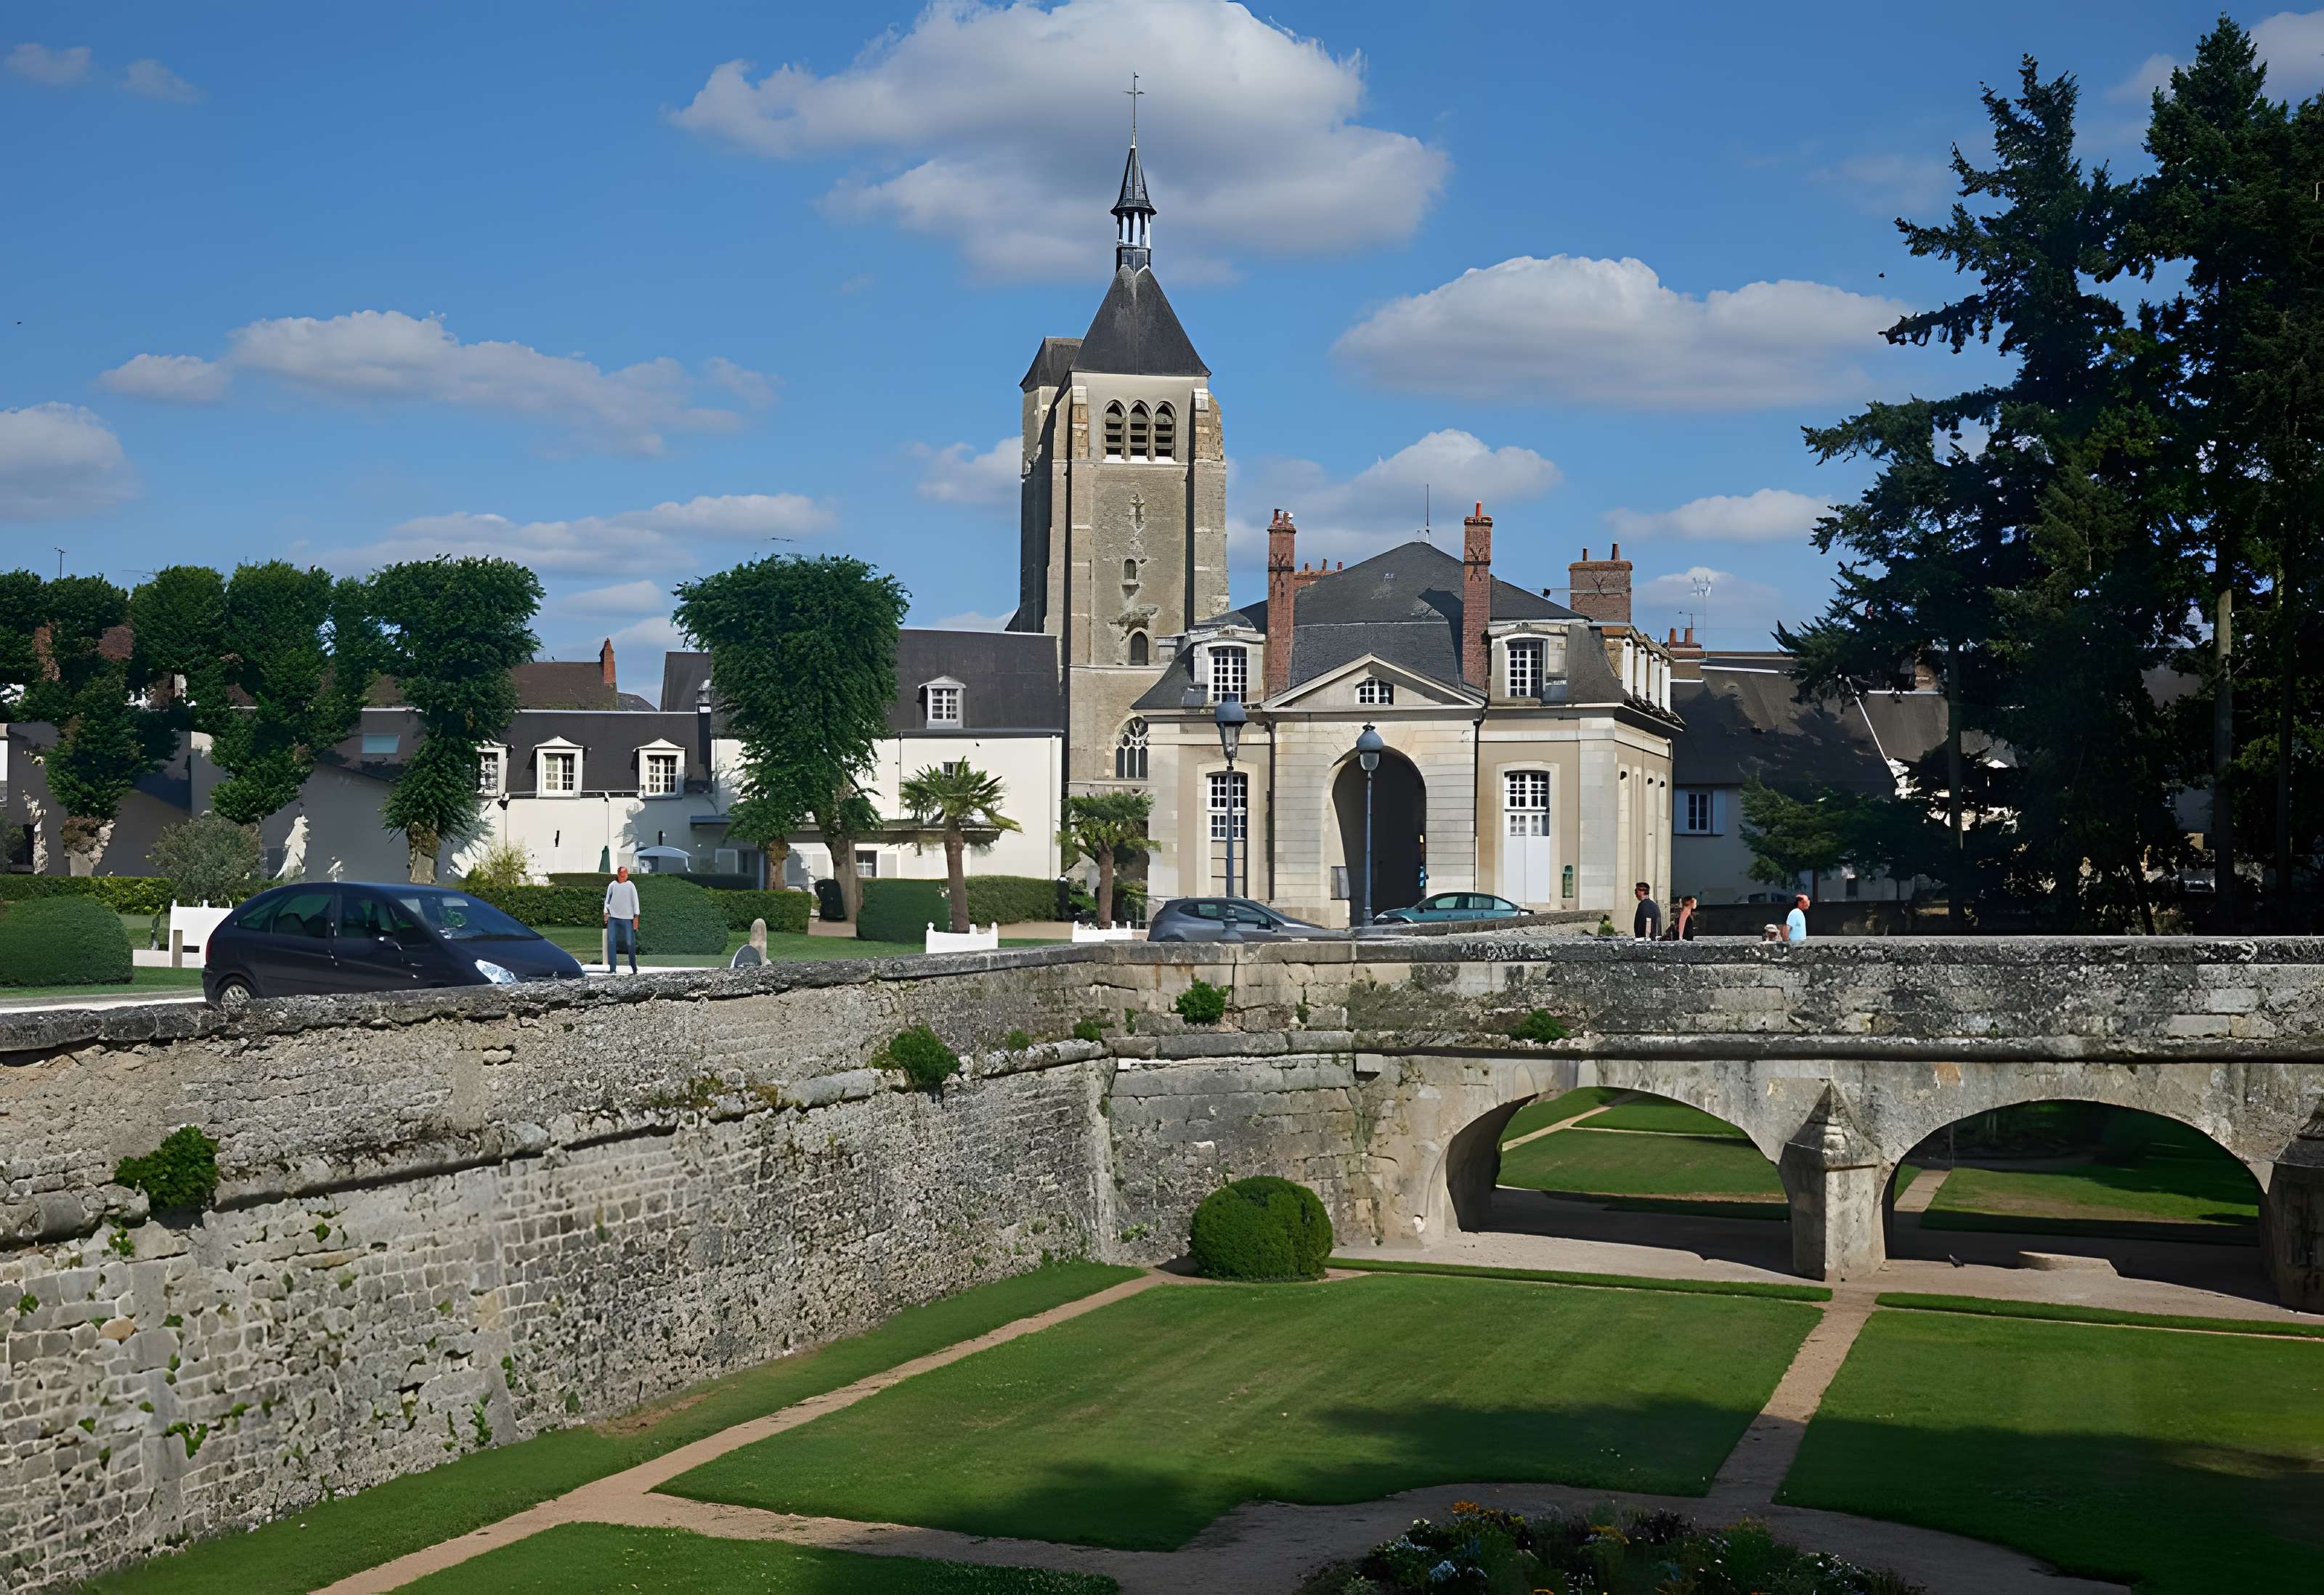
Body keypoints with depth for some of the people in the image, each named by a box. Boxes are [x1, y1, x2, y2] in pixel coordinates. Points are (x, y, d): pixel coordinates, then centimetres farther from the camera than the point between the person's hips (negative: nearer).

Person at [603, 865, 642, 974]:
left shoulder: (630, 886, -1)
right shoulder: (612, 885, 5)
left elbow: (635, 901, -1)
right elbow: (607, 900, 12)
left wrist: (636, 917, -6)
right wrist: (606, 913, 0)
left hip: (627, 918, -1)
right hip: (613, 917, 1)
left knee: (630, 943, -1)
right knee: (611, 941, -9)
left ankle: (634, 968, 15)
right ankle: (612, 968, -7)